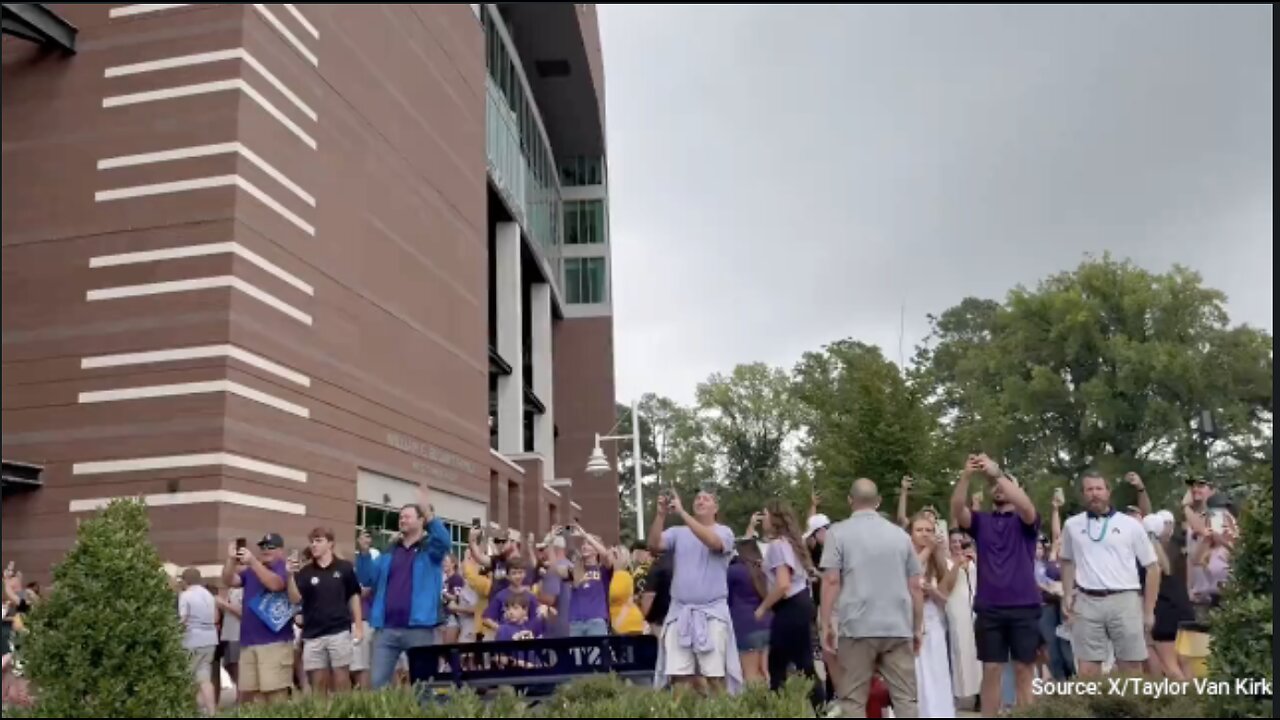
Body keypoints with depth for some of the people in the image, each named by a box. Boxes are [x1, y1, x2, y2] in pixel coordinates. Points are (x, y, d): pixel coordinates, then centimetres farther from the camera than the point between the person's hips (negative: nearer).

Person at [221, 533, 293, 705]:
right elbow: (229, 581, 5)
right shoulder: (250, 571, 18)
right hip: (247, 642, 7)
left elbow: (275, 584, -19)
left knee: (275, 693, -9)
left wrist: (253, 561, -24)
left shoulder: (284, 568, -1)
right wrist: (231, 560, -12)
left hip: (275, 642, -6)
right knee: (246, 694, 10)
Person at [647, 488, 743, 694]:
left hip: (712, 612, -2)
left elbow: (712, 542, -21)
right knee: (680, 676, 0)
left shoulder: (724, 532, 3)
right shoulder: (677, 532, 11)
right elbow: (654, 545, -5)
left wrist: (682, 513, -24)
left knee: (715, 675, -1)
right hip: (679, 611, 2)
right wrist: (661, 514, -18)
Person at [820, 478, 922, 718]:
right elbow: (915, 586, 11)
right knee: (906, 697, 6)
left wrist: (826, 624, -2)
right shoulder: (900, 534, 11)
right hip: (899, 628, 3)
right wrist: (918, 627, 18)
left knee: (854, 700, 3)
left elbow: (831, 581, -7)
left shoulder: (838, 532, 1)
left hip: (857, 628, -3)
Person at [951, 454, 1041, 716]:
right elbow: (956, 510, -8)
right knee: (991, 671, 5)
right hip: (988, 609, 2)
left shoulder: (1026, 521, 5)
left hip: (1024, 607, -2)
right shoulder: (981, 521, 10)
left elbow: (1026, 506, -18)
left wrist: (997, 473, -25)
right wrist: (967, 475, -22)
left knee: (1024, 670, 4)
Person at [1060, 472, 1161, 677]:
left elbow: (1152, 567, 6)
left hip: (1124, 601, -1)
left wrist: (1149, 610, 2)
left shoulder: (1130, 525, 2)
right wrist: (1067, 594, 9)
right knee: (1087, 671, 2)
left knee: (1132, 668, 4)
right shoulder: (1072, 525, 9)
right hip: (1087, 602, 1)